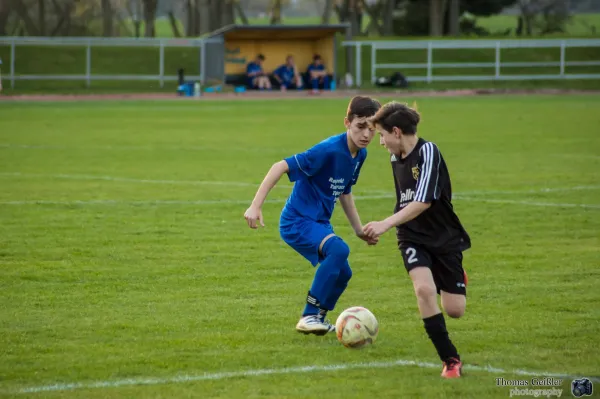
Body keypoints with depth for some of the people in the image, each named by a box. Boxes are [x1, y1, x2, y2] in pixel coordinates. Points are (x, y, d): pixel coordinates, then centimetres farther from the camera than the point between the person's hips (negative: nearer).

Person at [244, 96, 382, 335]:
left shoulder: (360, 155, 2)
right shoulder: (329, 150, -24)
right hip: (297, 221, -9)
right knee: (339, 250, -31)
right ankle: (309, 316, -23)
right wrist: (255, 206, -28)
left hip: (319, 222, 9)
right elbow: (281, 167, -25)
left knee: (342, 273, 14)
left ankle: (318, 319, 40)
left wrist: (359, 230, 20)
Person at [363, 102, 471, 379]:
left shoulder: (428, 152, -18)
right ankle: (450, 360, -16)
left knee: (454, 310, -3)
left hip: (445, 238, -4)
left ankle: (454, 281, 35)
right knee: (424, 288, -25)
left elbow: (423, 201, -28)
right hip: (413, 238, 4)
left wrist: (386, 224, -33)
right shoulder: (396, 158, 5)